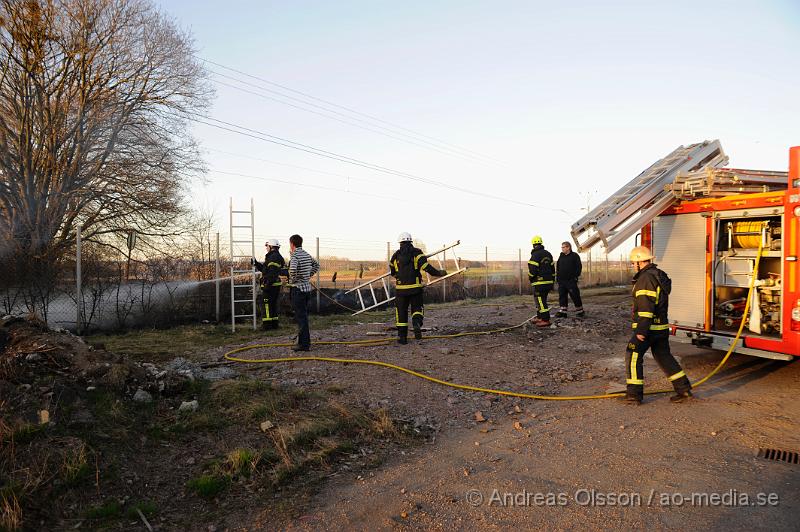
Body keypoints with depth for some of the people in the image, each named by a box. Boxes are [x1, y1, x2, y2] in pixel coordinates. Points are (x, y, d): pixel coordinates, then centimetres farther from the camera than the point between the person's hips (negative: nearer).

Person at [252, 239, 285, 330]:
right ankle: (274, 323, 21)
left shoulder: (273, 257, -16)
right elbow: (264, 268, 25)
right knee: (273, 304, 15)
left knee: (266, 304, -5)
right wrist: (256, 263, 22)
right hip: (276, 285, 10)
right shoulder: (277, 257, 18)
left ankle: (267, 324, -3)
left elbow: (272, 273, -25)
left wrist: (267, 284, -25)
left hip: (271, 285, -10)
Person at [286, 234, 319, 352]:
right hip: (307, 287, 8)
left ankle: (304, 344, -3)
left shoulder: (294, 256, -15)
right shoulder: (307, 254, 11)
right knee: (304, 315, 16)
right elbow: (316, 265, 25)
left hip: (298, 288, -8)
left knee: (301, 316, -5)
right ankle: (305, 340, 23)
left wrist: (293, 280, -14)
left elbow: (292, 270, -31)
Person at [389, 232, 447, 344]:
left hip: (401, 288, 1)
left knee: (401, 312, 11)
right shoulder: (417, 253, -2)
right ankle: (417, 324, -17)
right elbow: (426, 266, -15)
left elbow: (392, 272, 19)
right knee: (417, 308, 14)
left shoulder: (395, 256, 6)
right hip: (415, 287, -1)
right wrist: (438, 273, -4)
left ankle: (402, 336, 12)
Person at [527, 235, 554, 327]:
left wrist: (530, 278, 0)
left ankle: (545, 320, -6)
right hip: (548, 281, 9)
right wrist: (552, 282, 22)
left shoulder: (535, 255, -13)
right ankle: (539, 317, 27)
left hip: (540, 283, -9)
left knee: (541, 301, -5)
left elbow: (532, 270, -19)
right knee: (540, 300, 19)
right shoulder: (548, 254, 14)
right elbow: (552, 268, 17)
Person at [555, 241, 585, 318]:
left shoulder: (575, 256, -2)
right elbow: (558, 267, 19)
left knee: (575, 296, -3)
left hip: (571, 281, -6)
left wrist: (576, 276, -11)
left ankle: (580, 311, 8)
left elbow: (579, 267, -5)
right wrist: (557, 277, 10)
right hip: (561, 281, 6)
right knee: (562, 296, 5)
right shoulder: (561, 257, 15)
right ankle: (562, 312, 9)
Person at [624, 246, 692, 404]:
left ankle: (634, 393, -1)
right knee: (664, 357, 18)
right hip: (662, 327, 10)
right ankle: (683, 387, 19)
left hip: (648, 327, -10)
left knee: (633, 356, -3)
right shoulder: (660, 275, 15)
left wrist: (641, 330, -23)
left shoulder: (646, 278, -17)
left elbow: (646, 307, -23)